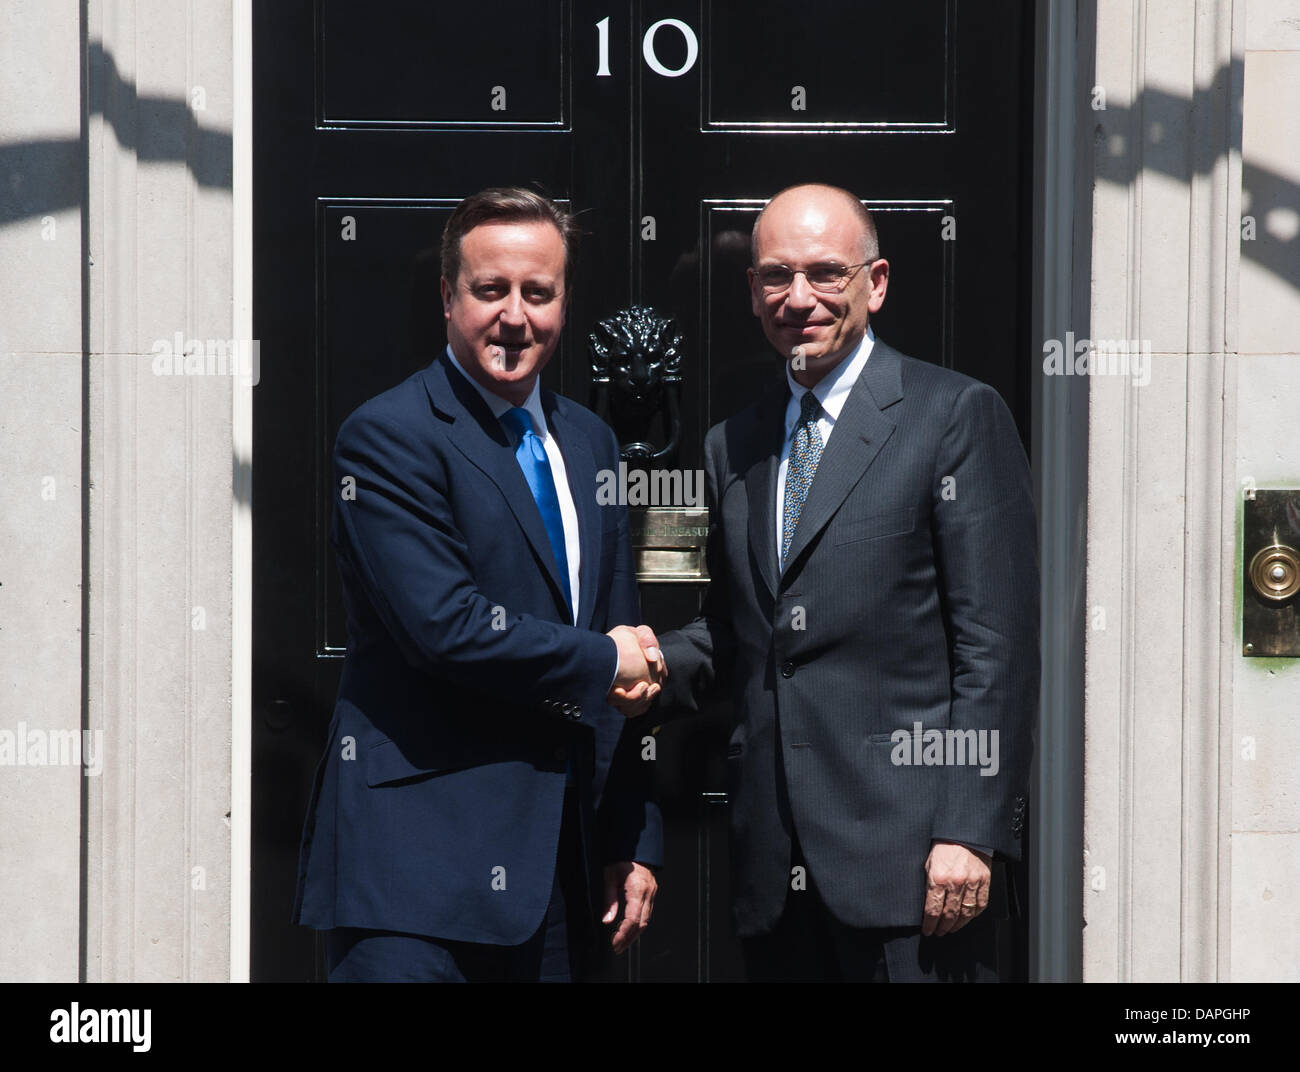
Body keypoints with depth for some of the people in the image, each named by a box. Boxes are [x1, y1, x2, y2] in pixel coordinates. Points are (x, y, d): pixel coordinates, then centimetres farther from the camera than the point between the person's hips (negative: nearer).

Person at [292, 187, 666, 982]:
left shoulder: (588, 441, 15)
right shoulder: (388, 436, -8)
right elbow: (443, 624, -20)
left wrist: (635, 840, 14)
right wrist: (600, 661, -7)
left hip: (557, 865, 7)